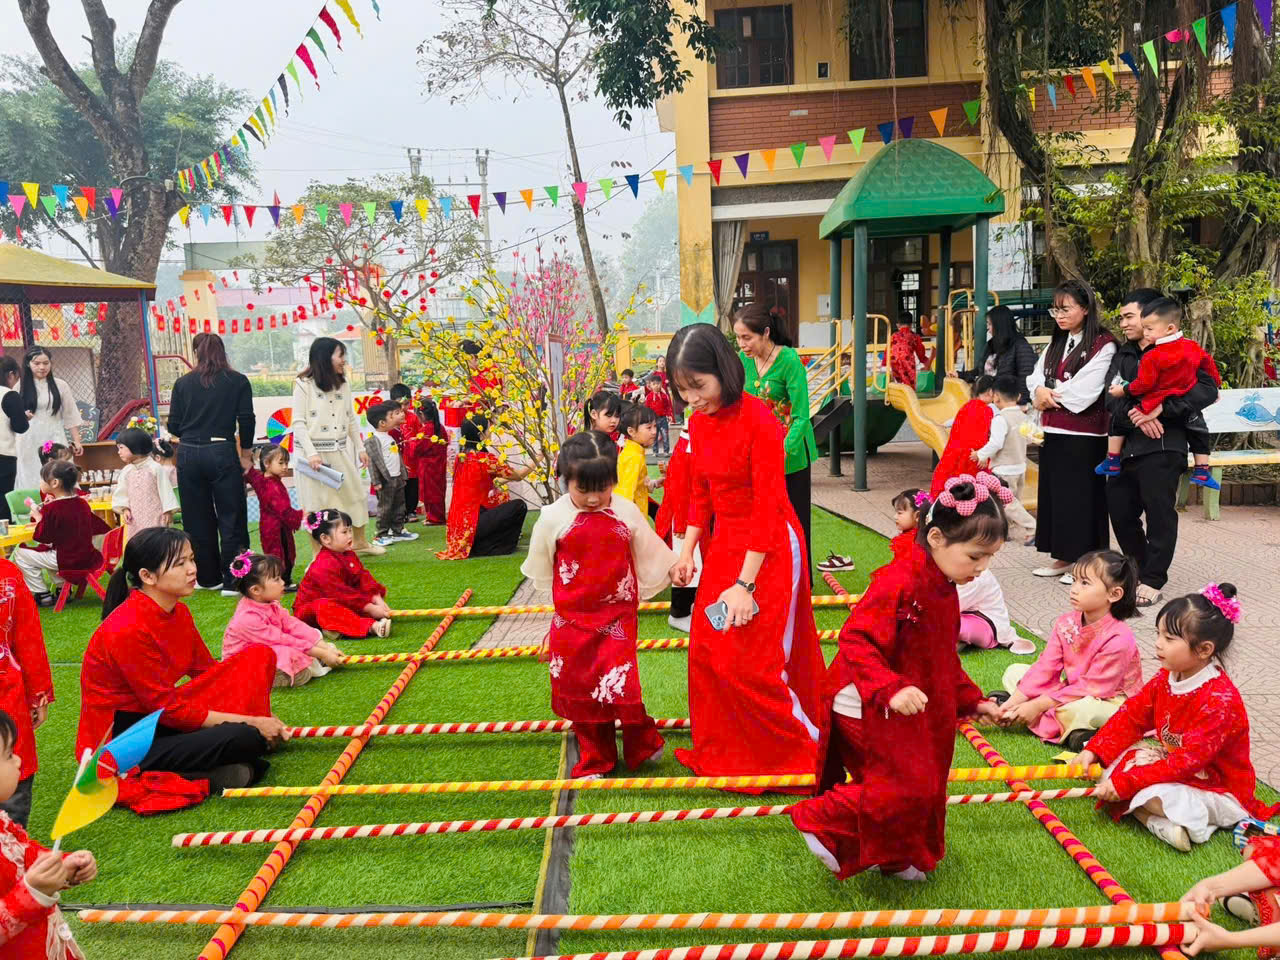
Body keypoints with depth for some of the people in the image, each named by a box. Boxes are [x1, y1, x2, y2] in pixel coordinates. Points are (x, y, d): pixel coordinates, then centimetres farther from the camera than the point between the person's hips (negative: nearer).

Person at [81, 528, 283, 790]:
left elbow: (207, 671, 11)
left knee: (259, 657, -2)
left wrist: (258, 715, 1)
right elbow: (168, 709, -21)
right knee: (240, 737, -31)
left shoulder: (179, 612, 2)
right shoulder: (127, 630, -24)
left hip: (159, 715, 9)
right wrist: (249, 721, -18)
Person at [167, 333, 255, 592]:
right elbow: (246, 421, -3)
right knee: (231, 517, 4)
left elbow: (173, 426, 5)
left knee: (198, 519, 13)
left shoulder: (183, 383, 5)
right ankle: (232, 581, 1)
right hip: (222, 452, -2)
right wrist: (245, 449, 13)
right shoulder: (238, 381, 0)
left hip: (188, 454, 3)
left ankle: (208, 578, 24)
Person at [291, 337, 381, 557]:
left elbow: (351, 419, 16)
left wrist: (360, 448, 14)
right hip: (315, 452, -6)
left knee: (355, 493, 11)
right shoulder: (304, 385, -7)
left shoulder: (343, 384, 10)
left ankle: (359, 543, 28)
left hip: (340, 451, 6)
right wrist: (311, 453, -19)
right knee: (317, 502, 0)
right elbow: (298, 423, -10)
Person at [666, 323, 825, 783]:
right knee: (707, 652, 11)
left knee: (750, 662, -4)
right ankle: (721, 755, 28)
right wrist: (688, 549, 4)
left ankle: (808, 750, 15)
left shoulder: (758, 421, -21)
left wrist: (745, 583, -21)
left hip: (768, 548, -8)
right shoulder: (699, 421, 2)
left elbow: (768, 508, -21)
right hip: (724, 543, 8)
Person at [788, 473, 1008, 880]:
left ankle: (895, 857, 37)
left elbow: (943, 659, 20)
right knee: (905, 785, -11)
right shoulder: (900, 582, -25)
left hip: (910, 710, 10)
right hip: (866, 707, -10)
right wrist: (891, 689, -42)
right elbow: (855, 640, -33)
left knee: (923, 783, 17)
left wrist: (971, 701, 16)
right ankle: (821, 822, 4)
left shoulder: (943, 588, 7)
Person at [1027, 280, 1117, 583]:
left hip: (1084, 436, -8)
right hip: (1053, 433, 8)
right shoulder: (1056, 344, 15)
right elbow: (1035, 378, 10)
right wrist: (1040, 392, -11)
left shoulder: (1104, 346, -10)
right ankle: (1064, 558, 21)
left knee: (1080, 496, -2)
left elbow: (1084, 391, -18)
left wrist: (1049, 394, -6)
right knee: (1054, 494, 11)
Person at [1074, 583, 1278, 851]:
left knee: (1155, 794, -35)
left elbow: (1187, 761, -31)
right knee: (1116, 756, -9)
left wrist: (1126, 783, -31)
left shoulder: (1220, 701, -30)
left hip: (1218, 791, -10)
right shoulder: (1165, 678, -3)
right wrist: (1093, 752, -12)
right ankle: (1156, 822, -22)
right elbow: (1131, 716, 1)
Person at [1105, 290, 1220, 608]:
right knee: (1120, 510, 10)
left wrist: (1160, 409, -21)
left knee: (1159, 513, -3)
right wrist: (1134, 414, -18)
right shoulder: (1123, 355, 15)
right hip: (1127, 446, 7)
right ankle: (1139, 569, 29)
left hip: (1162, 447, -6)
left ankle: (1153, 581, 8)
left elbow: (1208, 389, -15)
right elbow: (1112, 396, 2)